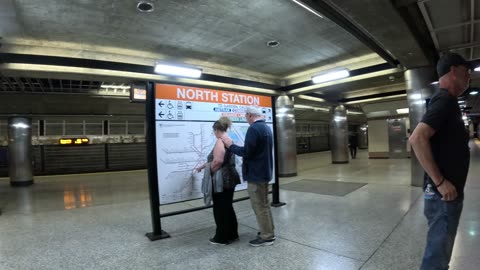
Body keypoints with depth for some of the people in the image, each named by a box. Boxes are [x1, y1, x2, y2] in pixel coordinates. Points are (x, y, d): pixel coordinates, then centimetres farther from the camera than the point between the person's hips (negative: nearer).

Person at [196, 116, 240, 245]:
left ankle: (222, 238, 16)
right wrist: (202, 166, 29)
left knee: (220, 209, 4)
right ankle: (232, 234, 29)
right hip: (230, 179, 9)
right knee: (228, 207, 17)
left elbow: (217, 162, -28)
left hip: (222, 180, -9)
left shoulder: (220, 142, -16)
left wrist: (209, 172, -10)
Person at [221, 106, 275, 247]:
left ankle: (266, 237, 15)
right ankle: (268, 231, 32)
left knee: (259, 206, 3)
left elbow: (247, 152, -24)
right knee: (264, 204, 20)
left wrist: (231, 145, -12)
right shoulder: (266, 127, 12)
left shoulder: (253, 128, -20)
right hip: (264, 171, 10)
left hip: (256, 173, -10)